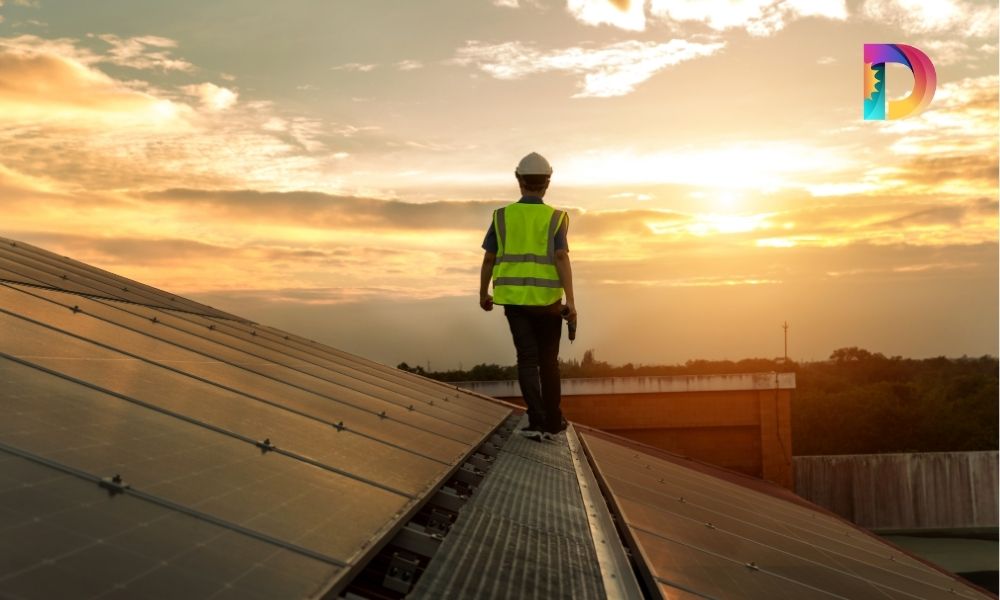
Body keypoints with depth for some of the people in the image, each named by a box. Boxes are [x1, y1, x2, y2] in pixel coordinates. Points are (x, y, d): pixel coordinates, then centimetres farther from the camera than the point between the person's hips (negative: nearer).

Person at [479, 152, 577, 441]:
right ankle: (552, 422, 19)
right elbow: (562, 258, -17)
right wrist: (571, 302, -19)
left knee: (527, 358, 2)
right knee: (548, 359, 13)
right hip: (546, 298, -1)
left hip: (513, 297, 1)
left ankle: (537, 421, -12)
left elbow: (488, 260, 3)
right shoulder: (555, 218, -5)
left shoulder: (502, 216, 1)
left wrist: (483, 294, 17)